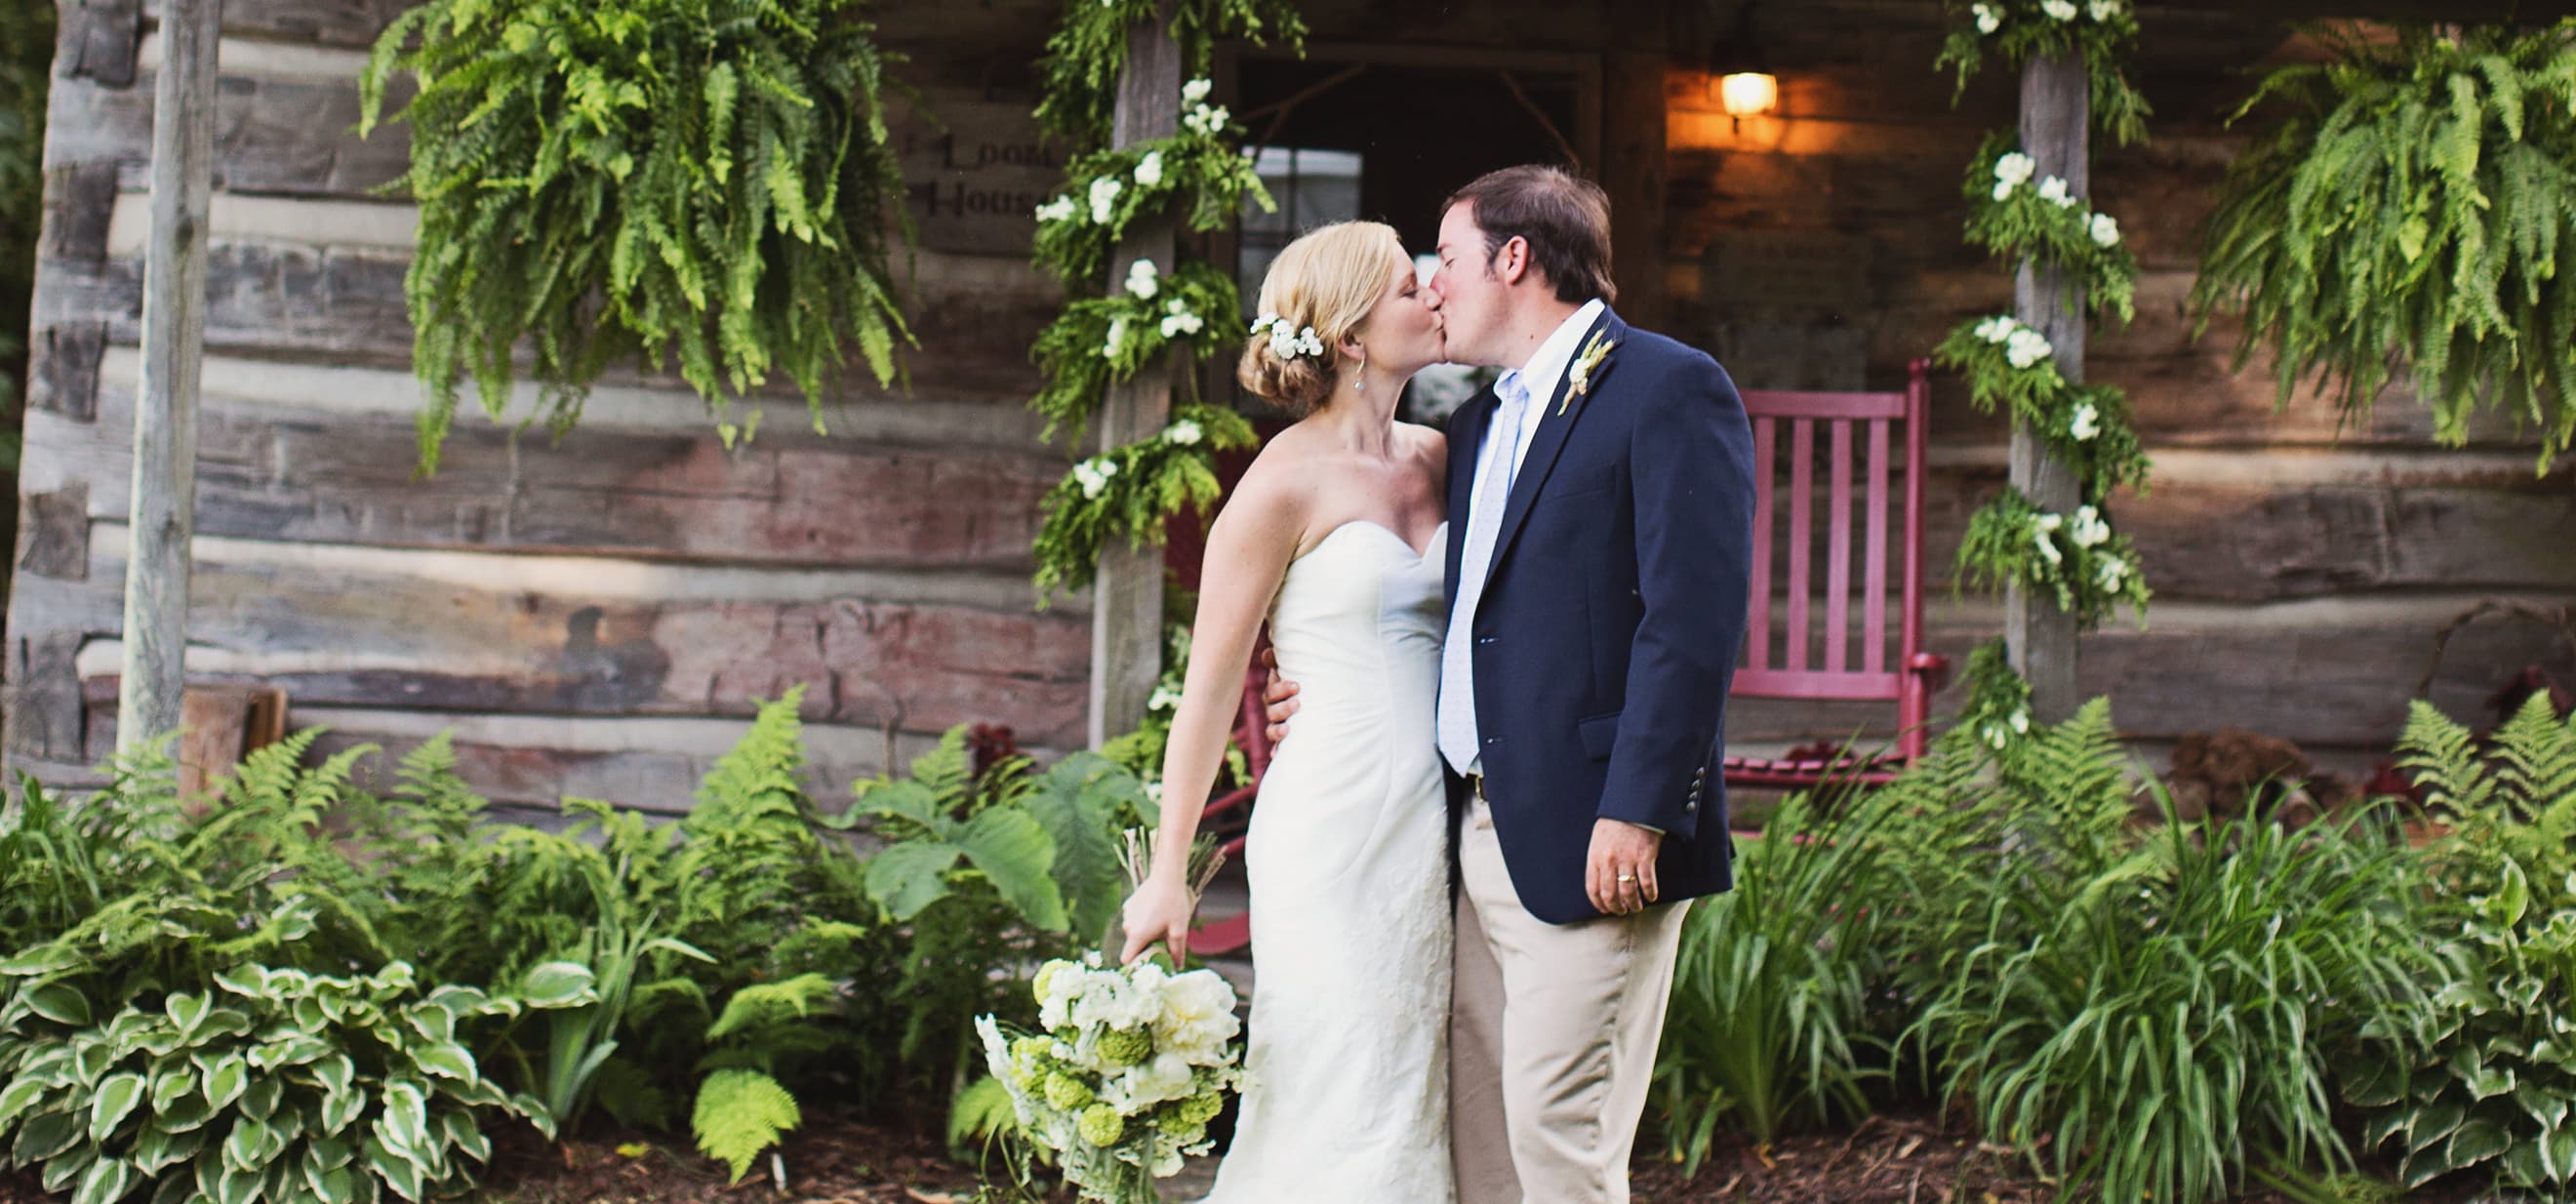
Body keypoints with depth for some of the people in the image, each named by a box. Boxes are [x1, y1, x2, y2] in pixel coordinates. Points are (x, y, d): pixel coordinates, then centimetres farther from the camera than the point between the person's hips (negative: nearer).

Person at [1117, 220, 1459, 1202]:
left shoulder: (1433, 457, 10)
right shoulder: (1286, 484, -9)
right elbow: (1209, 686, -6)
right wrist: (1167, 873, -6)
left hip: (1431, 821, 7)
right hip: (1334, 827, -7)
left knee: (1414, 1108, 11)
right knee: (1345, 1120, -3)